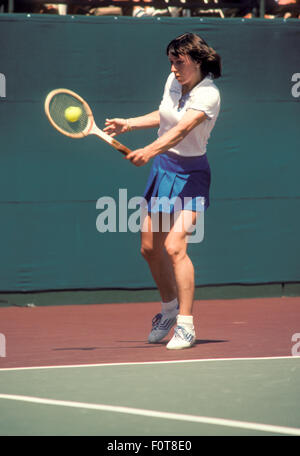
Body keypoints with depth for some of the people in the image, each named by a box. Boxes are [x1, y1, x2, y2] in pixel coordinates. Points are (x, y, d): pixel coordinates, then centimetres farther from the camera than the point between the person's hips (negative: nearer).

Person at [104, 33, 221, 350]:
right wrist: (129, 124, 16)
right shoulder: (174, 81, 2)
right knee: (150, 248, 12)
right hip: (162, 168, 8)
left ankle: (186, 325, -14)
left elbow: (181, 130, -36)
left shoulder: (208, 94, -21)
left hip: (190, 174, -8)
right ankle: (169, 307, 34)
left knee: (174, 246, -21)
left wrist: (149, 151, -50)